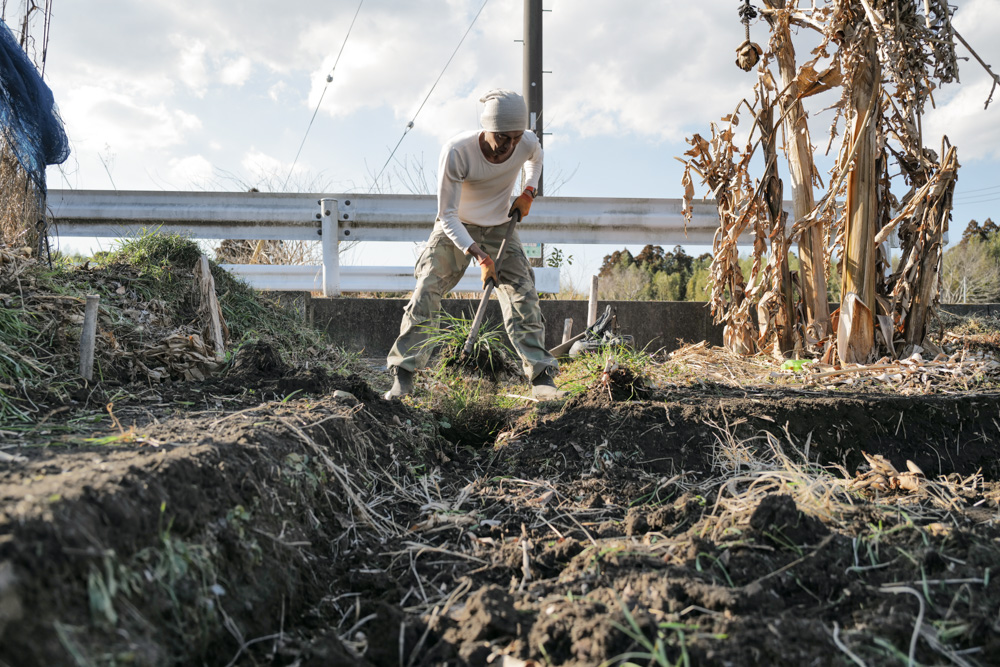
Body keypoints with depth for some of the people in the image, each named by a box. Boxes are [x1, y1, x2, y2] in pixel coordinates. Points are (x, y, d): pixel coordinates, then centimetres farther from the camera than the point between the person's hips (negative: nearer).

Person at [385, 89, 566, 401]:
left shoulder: (528, 144, -19)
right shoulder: (456, 152, -31)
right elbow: (448, 216, -27)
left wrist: (529, 191, -3)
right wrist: (476, 253, -38)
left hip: (500, 230, 3)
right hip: (455, 229, -2)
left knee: (524, 301, -9)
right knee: (425, 296, -12)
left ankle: (542, 379, -4)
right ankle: (403, 376, -4)